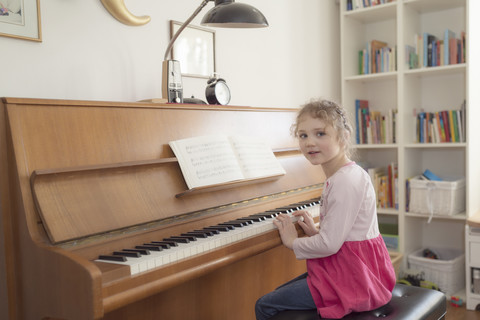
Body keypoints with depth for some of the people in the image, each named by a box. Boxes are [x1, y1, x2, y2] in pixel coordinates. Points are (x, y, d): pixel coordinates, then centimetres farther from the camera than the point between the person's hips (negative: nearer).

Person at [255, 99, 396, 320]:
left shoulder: (346, 181, -23)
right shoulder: (344, 175, 10)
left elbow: (329, 244, -25)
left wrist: (293, 242, -9)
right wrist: (315, 232, 10)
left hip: (350, 277, -10)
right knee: (278, 294, 22)